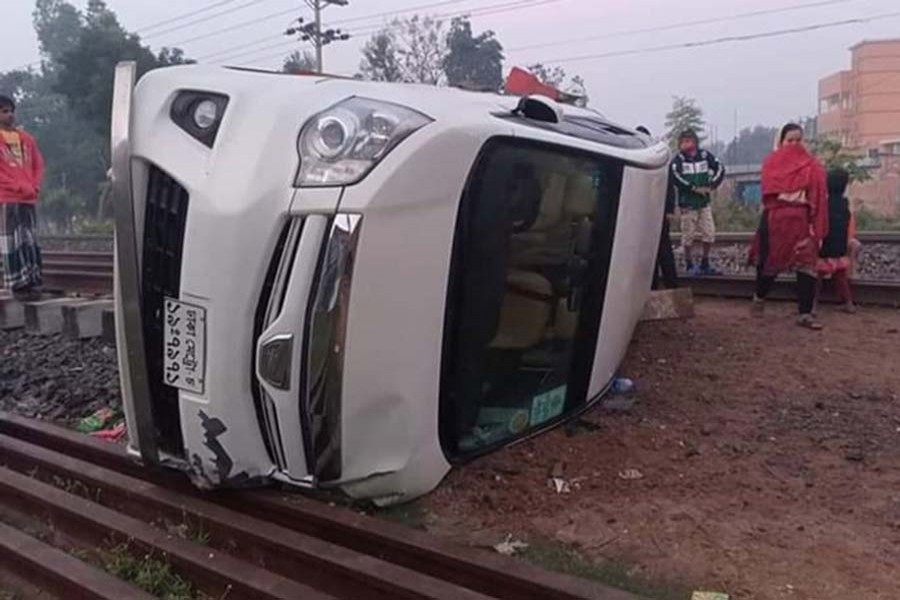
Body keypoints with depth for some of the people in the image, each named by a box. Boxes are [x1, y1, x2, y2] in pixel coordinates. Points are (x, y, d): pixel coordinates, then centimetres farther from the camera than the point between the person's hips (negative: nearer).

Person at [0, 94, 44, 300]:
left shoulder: (26, 138, 14)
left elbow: (39, 164, 14)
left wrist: (34, 187, -2)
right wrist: (20, 187, -14)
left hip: (28, 199, 5)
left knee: (31, 242, 6)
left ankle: (33, 282, 11)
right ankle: (18, 285, -4)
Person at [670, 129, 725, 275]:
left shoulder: (705, 155, 4)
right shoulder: (679, 159, -3)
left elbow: (720, 169, 7)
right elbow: (675, 176, -15)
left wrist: (710, 186, -5)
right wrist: (694, 188, -16)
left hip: (704, 202, 3)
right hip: (687, 203, -3)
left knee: (709, 233, 2)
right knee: (689, 236, -1)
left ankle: (705, 264, 17)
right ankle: (689, 265, 11)